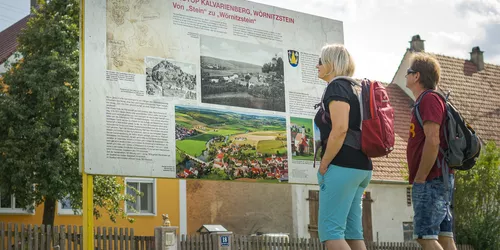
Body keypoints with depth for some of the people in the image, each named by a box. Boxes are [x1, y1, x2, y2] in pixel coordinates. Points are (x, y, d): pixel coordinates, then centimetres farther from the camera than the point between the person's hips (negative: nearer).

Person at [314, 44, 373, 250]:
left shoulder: (337, 87, -8)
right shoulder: (353, 89, 21)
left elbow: (340, 129, -20)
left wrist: (323, 166, -15)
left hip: (342, 166, -10)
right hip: (360, 166, 10)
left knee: (329, 230, -10)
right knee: (352, 231, 8)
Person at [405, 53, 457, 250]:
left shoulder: (429, 99, -10)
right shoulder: (426, 101, 21)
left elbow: (432, 141, -20)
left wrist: (419, 179, -17)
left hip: (430, 181, -10)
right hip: (438, 181, 10)